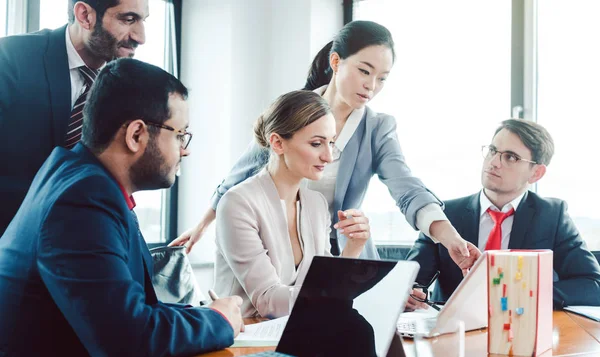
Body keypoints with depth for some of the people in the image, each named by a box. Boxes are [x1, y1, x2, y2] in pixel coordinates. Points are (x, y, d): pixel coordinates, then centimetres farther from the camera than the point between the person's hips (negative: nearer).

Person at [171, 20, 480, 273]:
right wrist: (202, 225, 18)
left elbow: (409, 191, -19)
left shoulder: (378, 129, -5)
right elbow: (243, 174, 9)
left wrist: (453, 240, -37)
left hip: (346, 256, 0)